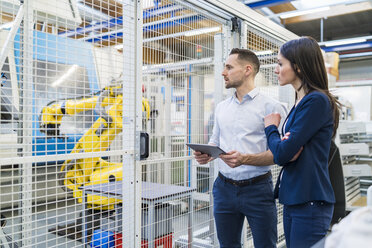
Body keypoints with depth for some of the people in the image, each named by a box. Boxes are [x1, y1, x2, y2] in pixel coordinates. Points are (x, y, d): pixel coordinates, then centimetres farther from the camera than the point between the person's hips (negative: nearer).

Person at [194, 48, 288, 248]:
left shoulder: (270, 107, -7)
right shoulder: (221, 107, 12)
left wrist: (245, 159, -26)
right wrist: (206, 155, -4)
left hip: (257, 189, -5)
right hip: (224, 187, 5)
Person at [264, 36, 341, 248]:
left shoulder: (317, 101, -16)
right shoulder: (301, 102, 11)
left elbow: (282, 154, -19)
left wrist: (271, 128, -1)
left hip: (310, 203, -8)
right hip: (292, 199, 9)